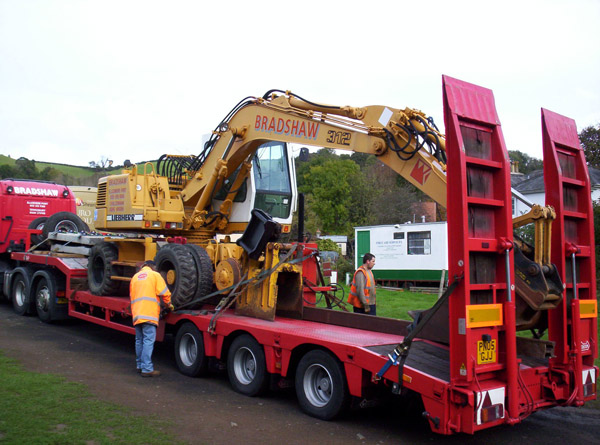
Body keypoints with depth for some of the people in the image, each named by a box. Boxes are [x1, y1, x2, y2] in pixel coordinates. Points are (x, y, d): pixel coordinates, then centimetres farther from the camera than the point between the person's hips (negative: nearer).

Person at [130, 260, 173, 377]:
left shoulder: (135, 277, 22)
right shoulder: (154, 275, 3)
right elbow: (164, 293, -2)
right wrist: (169, 305, 14)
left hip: (136, 313, 7)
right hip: (149, 314, -7)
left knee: (139, 340, 15)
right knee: (148, 340, -9)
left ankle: (140, 365, 22)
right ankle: (147, 369, -12)